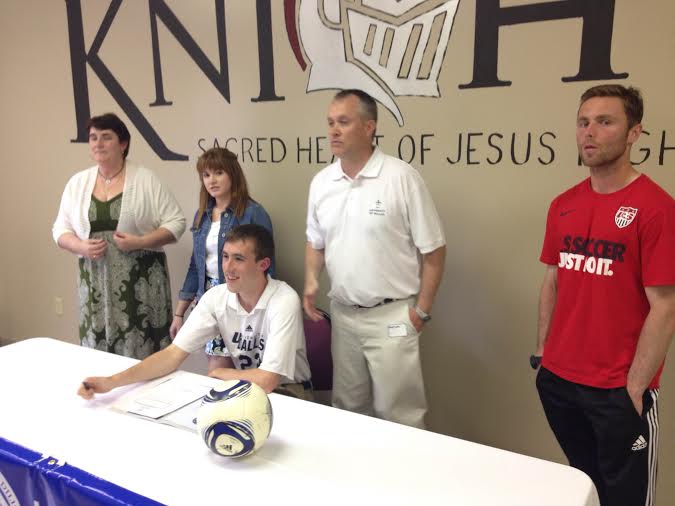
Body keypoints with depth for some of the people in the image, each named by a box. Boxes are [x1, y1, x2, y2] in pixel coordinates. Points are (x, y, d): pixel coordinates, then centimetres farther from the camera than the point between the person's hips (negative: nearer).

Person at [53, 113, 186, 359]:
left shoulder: (146, 179, -2)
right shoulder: (77, 183, 9)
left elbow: (176, 223, -3)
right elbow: (60, 230, 13)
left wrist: (140, 242, -17)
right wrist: (82, 247, -8)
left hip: (141, 282, -3)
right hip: (96, 284, 4)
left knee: (144, 356, -3)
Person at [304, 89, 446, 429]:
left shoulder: (402, 177, -13)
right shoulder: (321, 182, 4)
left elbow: (433, 250, -8)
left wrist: (422, 310, -8)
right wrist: (311, 281, -1)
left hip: (391, 316, -5)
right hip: (342, 314, 5)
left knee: (397, 413, 5)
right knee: (348, 408, 19)